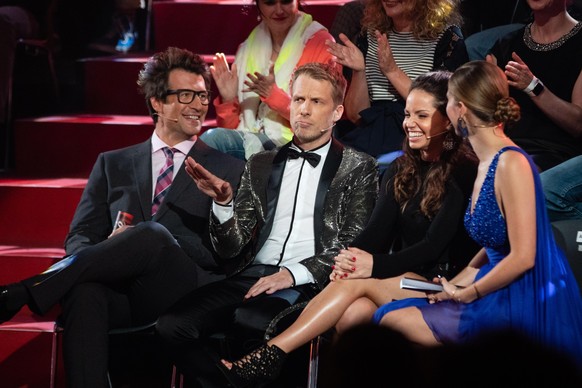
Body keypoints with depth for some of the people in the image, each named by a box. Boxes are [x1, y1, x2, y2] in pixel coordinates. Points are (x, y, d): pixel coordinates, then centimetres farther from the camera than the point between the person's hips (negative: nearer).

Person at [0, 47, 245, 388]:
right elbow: (79, 238, 17)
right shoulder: (112, 164, 25)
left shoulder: (229, 171, 17)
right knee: (84, 291, -36)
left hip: (188, 292, -2)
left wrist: (143, 239, -10)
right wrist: (98, 256, -9)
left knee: (151, 235, -35)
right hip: (123, 292, 2)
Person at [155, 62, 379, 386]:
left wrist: (294, 273, -14)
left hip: (309, 284, -4)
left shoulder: (359, 168, 9)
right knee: (173, 325, -23)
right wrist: (223, 202, -5)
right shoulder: (261, 165, 20)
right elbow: (231, 248, 15)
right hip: (252, 275, 4)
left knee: (250, 321, -36)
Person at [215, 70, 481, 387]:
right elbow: (377, 230, 5)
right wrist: (350, 258, -17)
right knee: (351, 313, -30)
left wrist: (375, 265, -27)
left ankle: (271, 354, -36)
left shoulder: (465, 173, -6)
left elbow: (436, 244, -15)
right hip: (401, 280, 5)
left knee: (358, 282, -30)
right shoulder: (401, 171, 15)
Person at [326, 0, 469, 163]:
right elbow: (355, 116, 9)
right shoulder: (369, 36, 11)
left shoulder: (447, 37, 1)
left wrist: (392, 70, -14)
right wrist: (359, 71, -8)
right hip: (367, 140, 4)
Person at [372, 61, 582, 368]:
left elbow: (522, 258, -20)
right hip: (502, 293, 9)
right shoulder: (487, 162, 11)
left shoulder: (511, 164, -18)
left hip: (526, 305, -9)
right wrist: (461, 279, 5)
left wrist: (465, 294, -9)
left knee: (390, 320, -13)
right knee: (389, 312, 3)